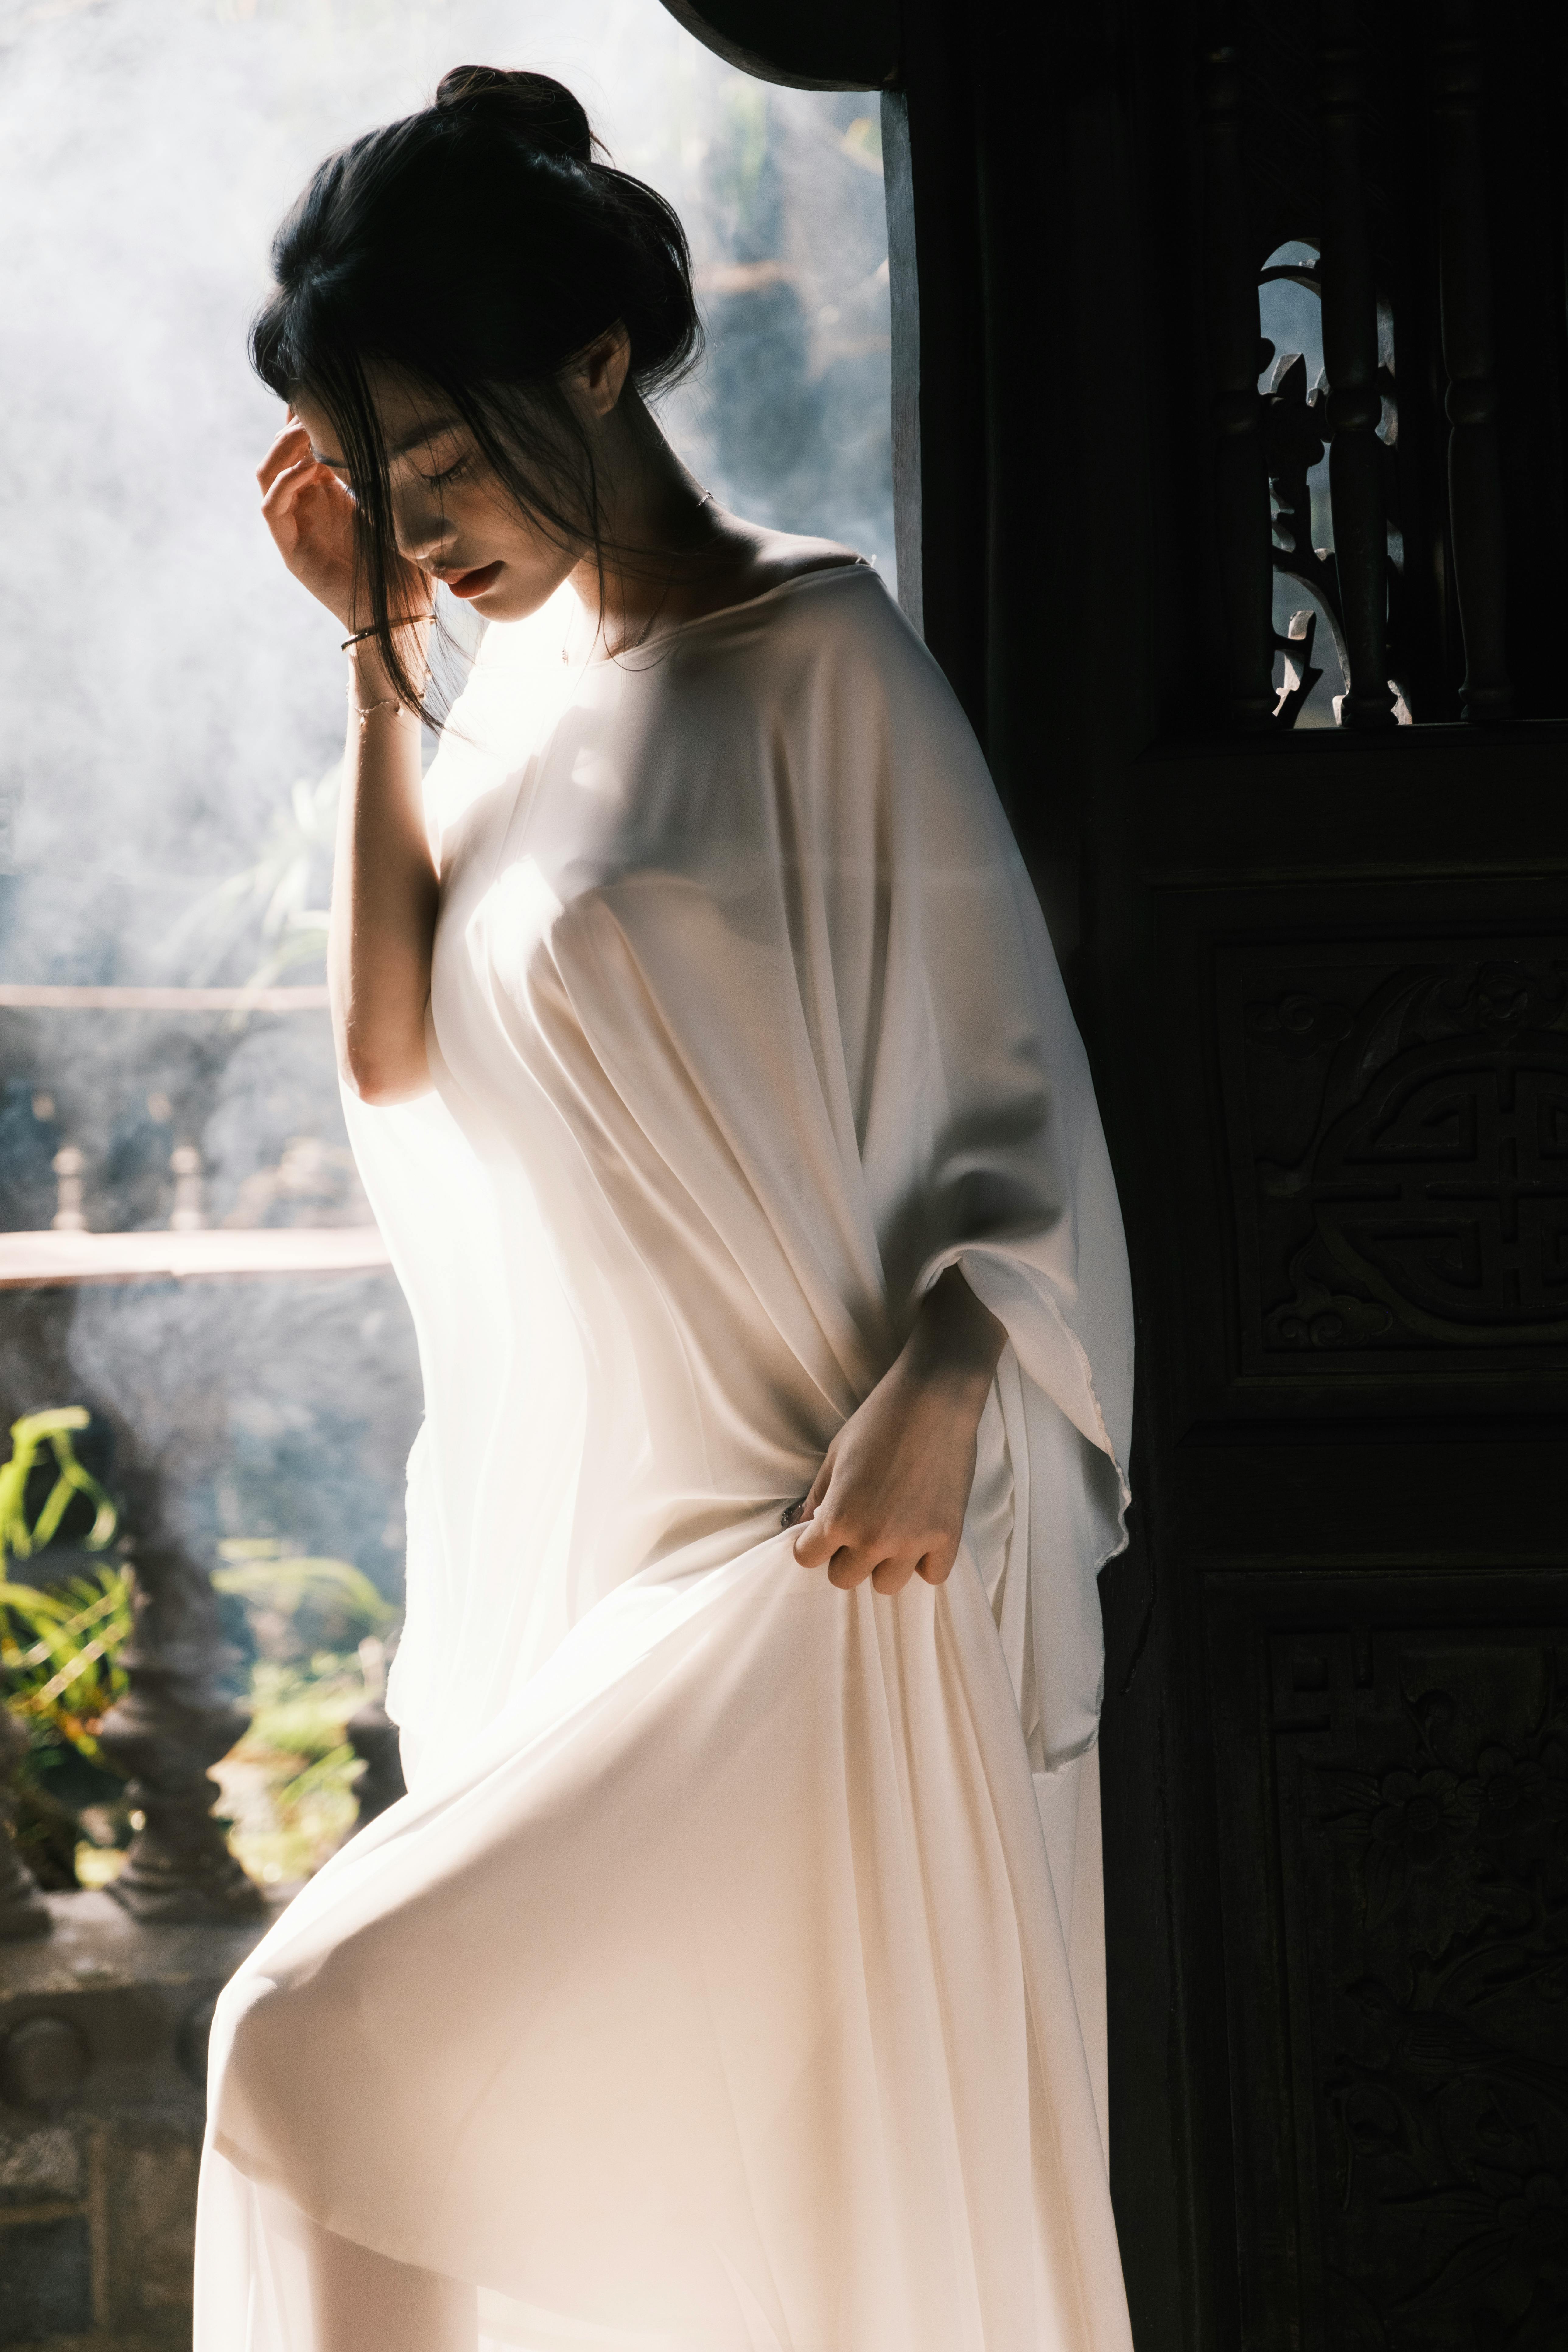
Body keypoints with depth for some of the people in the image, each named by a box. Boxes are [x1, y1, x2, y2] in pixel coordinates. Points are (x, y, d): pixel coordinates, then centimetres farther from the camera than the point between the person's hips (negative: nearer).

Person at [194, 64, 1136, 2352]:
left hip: (811, 1553, -7)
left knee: (348, 2039, -17)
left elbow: (1010, 1096, -8)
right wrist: (380, 661, 1)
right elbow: (394, 1049, 4)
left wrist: (935, 1394, -23)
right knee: (657, 2152, 8)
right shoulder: (525, 664, 13)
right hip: (582, 1530, 7)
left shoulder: (816, 656, -9)